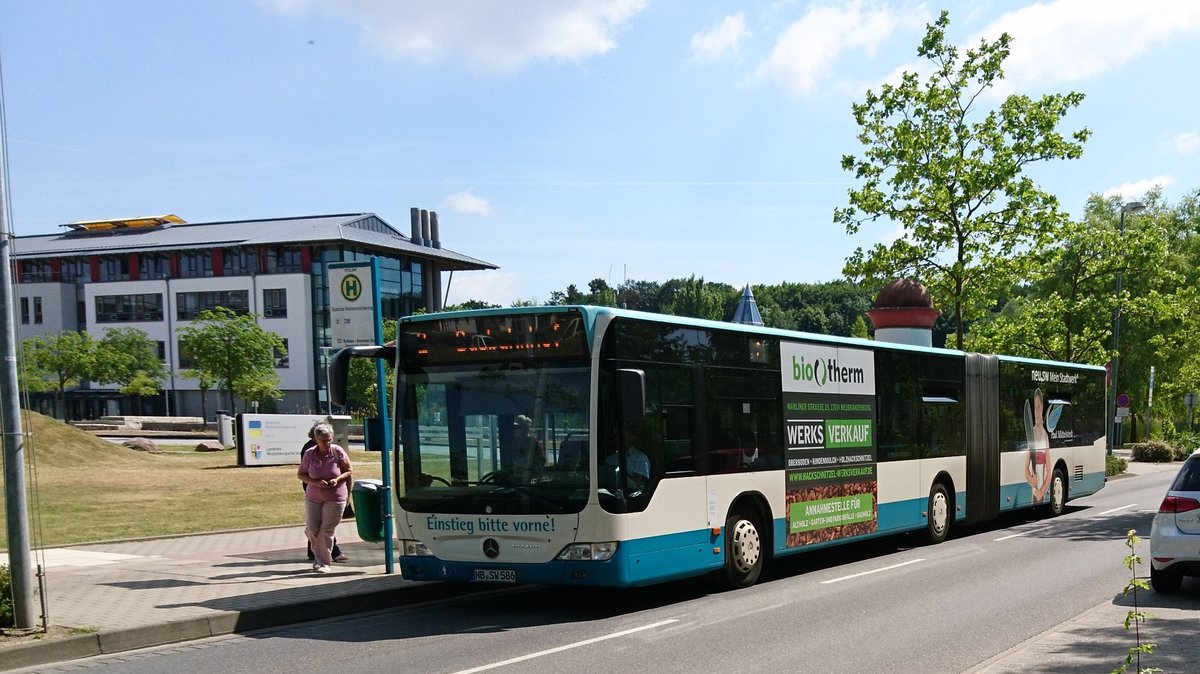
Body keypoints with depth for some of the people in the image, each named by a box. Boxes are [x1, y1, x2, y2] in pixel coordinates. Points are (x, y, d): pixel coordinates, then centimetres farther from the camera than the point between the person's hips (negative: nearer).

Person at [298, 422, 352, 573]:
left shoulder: (338, 452, -10)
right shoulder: (309, 454, -7)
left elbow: (348, 471, 2)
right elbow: (300, 474, 1)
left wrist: (338, 479, -18)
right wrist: (316, 483, -15)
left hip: (335, 498, -2)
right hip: (313, 497, 2)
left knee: (326, 531, -3)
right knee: (312, 529, 0)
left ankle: (323, 562, 9)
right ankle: (319, 556, 29)